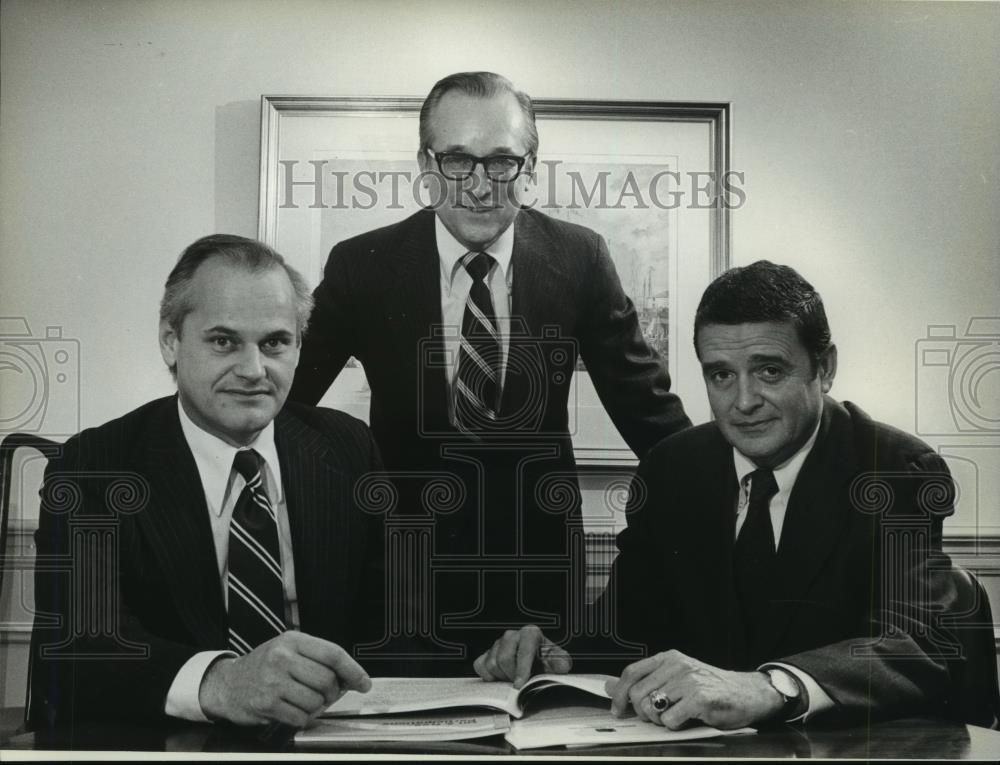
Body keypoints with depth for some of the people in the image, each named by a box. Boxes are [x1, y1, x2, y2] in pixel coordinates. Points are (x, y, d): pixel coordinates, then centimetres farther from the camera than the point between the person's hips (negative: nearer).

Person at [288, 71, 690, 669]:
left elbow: (646, 403, 4)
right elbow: (279, 396, 3)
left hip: (538, 567, 1)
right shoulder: (363, 266, -5)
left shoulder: (578, 259, -3)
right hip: (407, 566, 0)